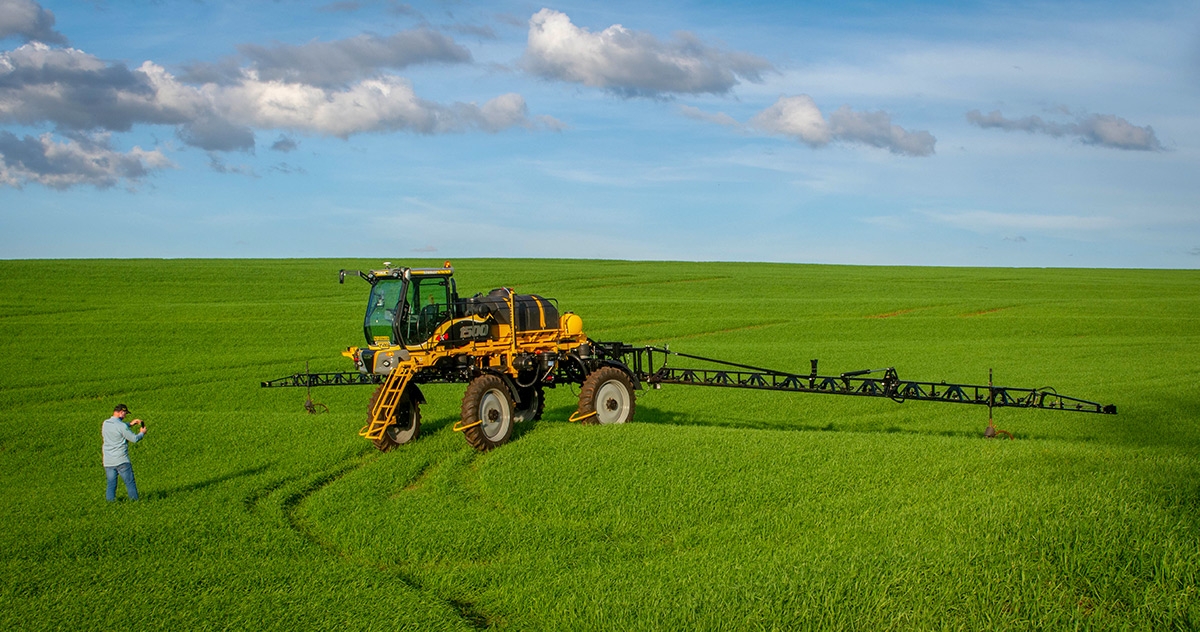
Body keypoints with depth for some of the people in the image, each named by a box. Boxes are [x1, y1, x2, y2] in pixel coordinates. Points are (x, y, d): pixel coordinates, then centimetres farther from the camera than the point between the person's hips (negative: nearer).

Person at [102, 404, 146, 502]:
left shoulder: (105, 423, 6)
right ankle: (134, 500, 7)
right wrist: (142, 433, 8)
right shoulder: (121, 426, -16)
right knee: (130, 483, 4)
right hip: (121, 461, -6)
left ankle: (110, 500, 5)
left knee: (111, 484, 9)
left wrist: (130, 424, 24)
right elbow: (135, 439, -11)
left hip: (108, 461, 6)